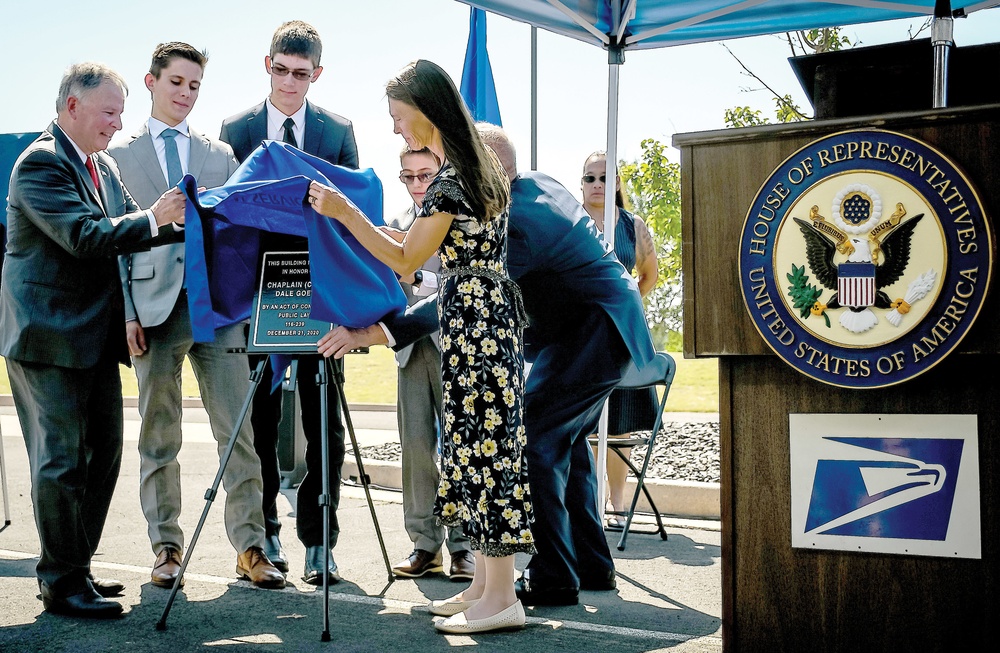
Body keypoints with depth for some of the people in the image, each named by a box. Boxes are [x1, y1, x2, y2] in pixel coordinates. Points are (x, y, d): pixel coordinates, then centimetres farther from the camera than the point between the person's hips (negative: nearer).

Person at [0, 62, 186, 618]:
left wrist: (181, 221, -1)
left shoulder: (103, 166, 15)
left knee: (101, 457, 13)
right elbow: (86, 237, -23)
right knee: (61, 461, -3)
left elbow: (126, 230, 14)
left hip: (95, 337, 9)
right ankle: (63, 583, 8)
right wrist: (154, 218, -22)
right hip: (50, 337, -9)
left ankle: (74, 569, 26)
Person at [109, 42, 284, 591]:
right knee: (158, 438, 5)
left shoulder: (220, 155, 17)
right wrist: (126, 312, -5)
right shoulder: (119, 155, 11)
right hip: (154, 308, -1)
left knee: (238, 433, -2)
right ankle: (167, 548, 15)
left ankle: (250, 547, 3)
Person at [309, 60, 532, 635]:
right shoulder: (482, 164, 14)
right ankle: (485, 583, 19)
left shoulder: (449, 181, -16)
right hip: (492, 310, 10)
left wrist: (344, 211, -10)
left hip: (472, 320, -10)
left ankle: (501, 597, 2)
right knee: (484, 443, 12)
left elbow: (405, 261, -10)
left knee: (484, 443, -5)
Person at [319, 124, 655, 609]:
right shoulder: (539, 184, 5)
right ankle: (592, 564, 26)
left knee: (530, 441, -11)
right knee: (564, 440, 18)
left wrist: (377, 332, -34)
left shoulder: (515, 223, -26)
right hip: (606, 325, 11)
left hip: (591, 335, -11)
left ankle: (553, 578, -4)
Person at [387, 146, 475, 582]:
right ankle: (425, 542, 9)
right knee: (415, 441, 2)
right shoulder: (398, 224, 17)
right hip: (412, 344, 5)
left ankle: (463, 543, 5)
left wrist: (419, 278, -20)